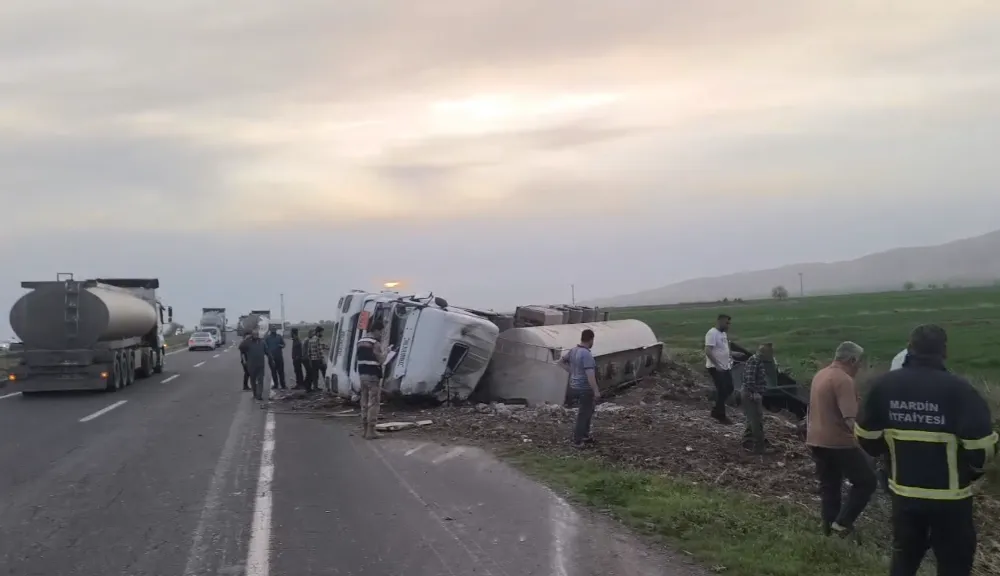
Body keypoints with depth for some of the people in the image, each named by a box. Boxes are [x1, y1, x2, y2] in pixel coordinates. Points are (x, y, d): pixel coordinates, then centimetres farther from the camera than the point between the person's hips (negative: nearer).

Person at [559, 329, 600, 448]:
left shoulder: (573, 351, 3)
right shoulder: (586, 354, -25)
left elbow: (561, 361, 17)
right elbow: (590, 375, -29)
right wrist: (596, 391, -23)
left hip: (575, 387, 9)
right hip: (585, 389, -9)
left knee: (588, 411, 24)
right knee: (583, 414, 5)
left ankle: (585, 435, 35)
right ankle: (577, 440, 13)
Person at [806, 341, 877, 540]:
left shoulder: (820, 375, 12)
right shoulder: (843, 380, -17)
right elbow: (850, 418, -25)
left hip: (817, 440, 9)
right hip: (839, 442, -9)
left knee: (829, 486, 15)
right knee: (866, 481, 2)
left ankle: (829, 527, 18)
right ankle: (842, 523, -2)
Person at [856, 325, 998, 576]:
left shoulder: (884, 385, -5)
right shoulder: (957, 388, -18)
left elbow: (867, 438, 1)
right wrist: (972, 470, 4)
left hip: (904, 492, 4)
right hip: (949, 495, -4)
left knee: (904, 556, 20)